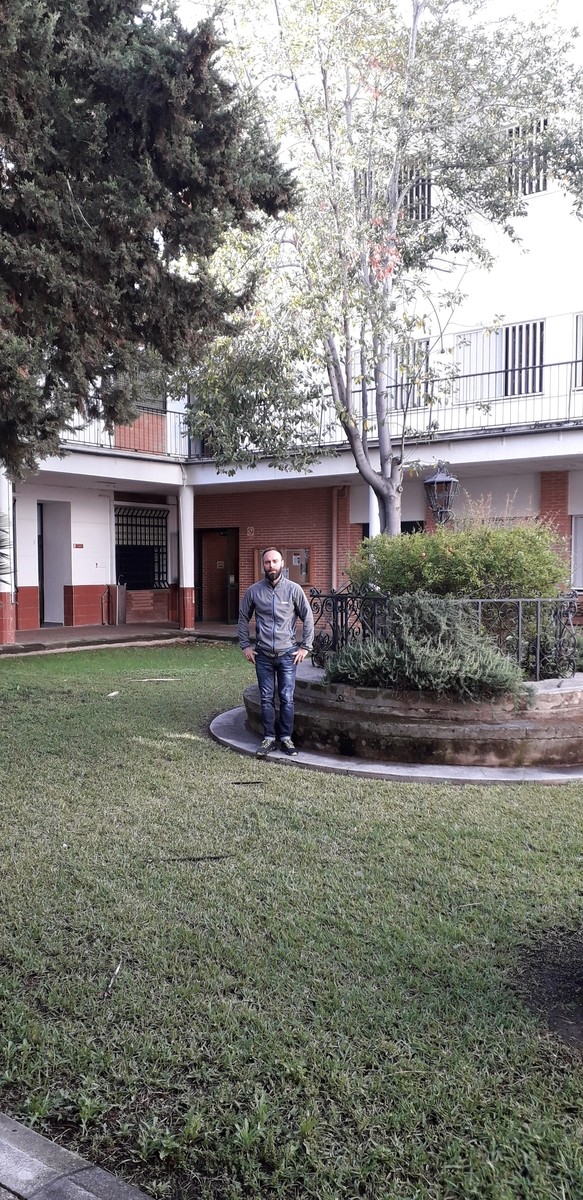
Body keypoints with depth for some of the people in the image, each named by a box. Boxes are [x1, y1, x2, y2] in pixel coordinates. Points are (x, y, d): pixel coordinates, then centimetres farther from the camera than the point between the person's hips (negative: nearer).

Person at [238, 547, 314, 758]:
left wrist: (305, 647, -1)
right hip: (263, 655, 1)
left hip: (287, 654, -1)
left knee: (287, 698, 3)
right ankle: (269, 738, 16)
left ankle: (286, 738, 14)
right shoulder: (253, 590, -1)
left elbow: (308, 618, 2)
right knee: (267, 699, 6)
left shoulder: (293, 589, -5)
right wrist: (245, 645, 6)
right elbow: (243, 618, 11)